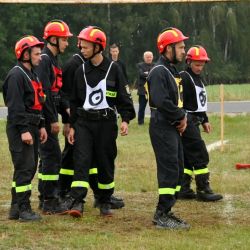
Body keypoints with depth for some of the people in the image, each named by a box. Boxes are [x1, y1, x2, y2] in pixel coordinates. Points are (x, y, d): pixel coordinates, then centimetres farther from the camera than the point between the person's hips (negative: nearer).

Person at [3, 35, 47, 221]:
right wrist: (24, 130, -23)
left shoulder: (32, 74, 19)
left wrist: (41, 126, 18)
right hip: (20, 128, -10)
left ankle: (16, 208, 17)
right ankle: (24, 209, -9)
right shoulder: (16, 75, -13)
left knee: (29, 168, 11)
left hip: (32, 127, 10)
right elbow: (15, 106, -19)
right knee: (24, 168, -11)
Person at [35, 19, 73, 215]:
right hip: (46, 118, -10)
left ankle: (46, 198, 21)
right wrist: (53, 120, -20)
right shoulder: (44, 60, -15)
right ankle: (50, 202, -6)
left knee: (48, 157, 14)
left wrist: (66, 109, 8)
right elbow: (44, 92, -21)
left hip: (49, 118, 10)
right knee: (53, 157, -9)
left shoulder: (53, 60, 18)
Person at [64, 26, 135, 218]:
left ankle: (105, 202, 17)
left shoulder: (113, 69, -1)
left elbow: (124, 97, 1)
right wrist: (72, 126, 10)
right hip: (84, 121, 2)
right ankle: (77, 202, -16)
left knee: (105, 162, 5)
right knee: (82, 160, -10)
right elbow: (75, 101, 13)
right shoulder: (81, 71, 8)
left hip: (106, 121, -2)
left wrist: (125, 119, -10)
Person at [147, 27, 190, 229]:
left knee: (178, 170, 13)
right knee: (169, 170, -12)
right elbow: (161, 102, -25)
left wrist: (182, 116, 3)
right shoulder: (159, 72, -15)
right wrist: (181, 116, -13)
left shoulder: (173, 71, 18)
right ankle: (162, 216, -9)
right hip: (162, 127, -10)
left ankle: (165, 212, 19)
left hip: (174, 128, 10)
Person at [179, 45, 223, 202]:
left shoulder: (198, 79, 18)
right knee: (200, 155, -9)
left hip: (194, 122, 10)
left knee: (188, 157, 11)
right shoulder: (184, 78, -14)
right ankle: (203, 190, -6)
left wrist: (205, 120, 25)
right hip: (187, 122, -10)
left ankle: (184, 189, 15)